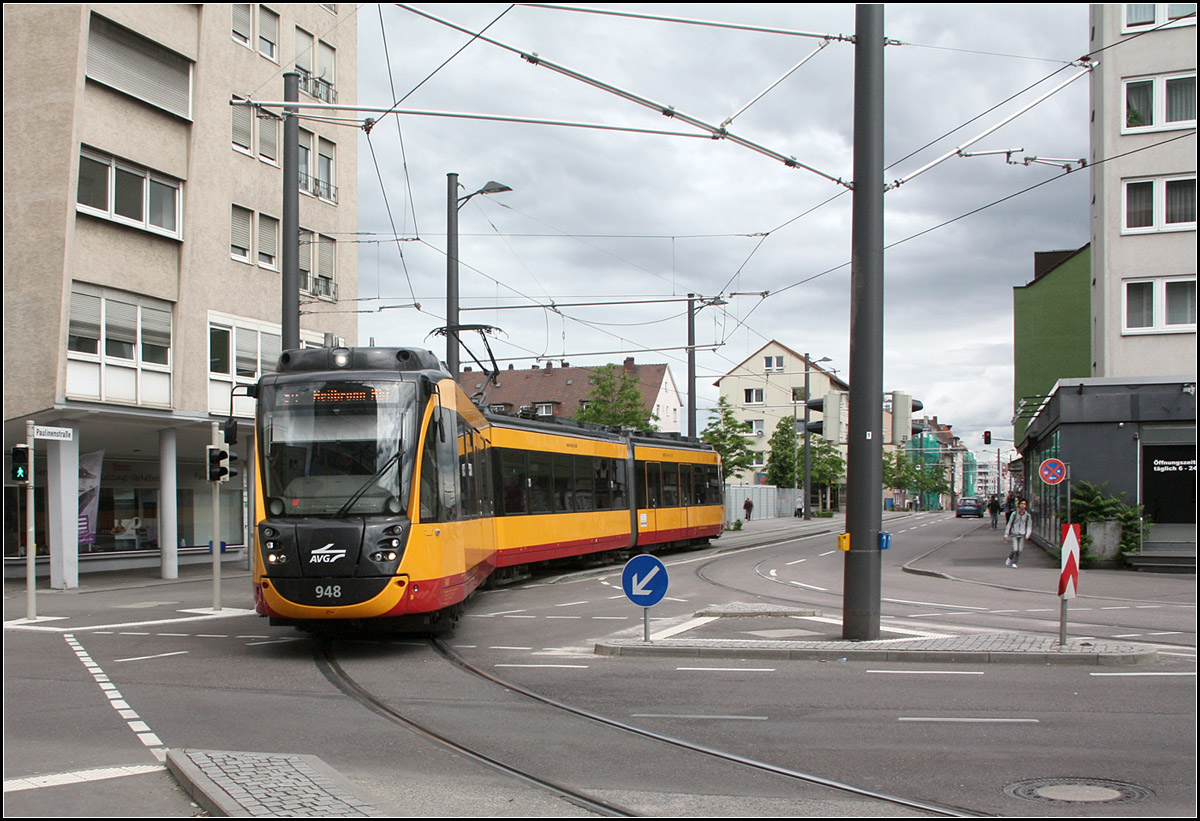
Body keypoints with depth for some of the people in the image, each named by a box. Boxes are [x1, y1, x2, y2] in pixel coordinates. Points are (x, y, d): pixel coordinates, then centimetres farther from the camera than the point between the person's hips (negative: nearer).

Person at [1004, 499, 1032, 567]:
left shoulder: (1028, 515, -1)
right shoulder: (1014, 514, -4)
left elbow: (1029, 526, 5)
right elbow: (1009, 524, 3)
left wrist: (1027, 534, -10)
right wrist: (1006, 534, 2)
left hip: (1022, 535, 2)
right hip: (1014, 534, -2)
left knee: (1019, 550, -3)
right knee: (1015, 549, -12)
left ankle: (1014, 563, 16)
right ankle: (1010, 558, 18)